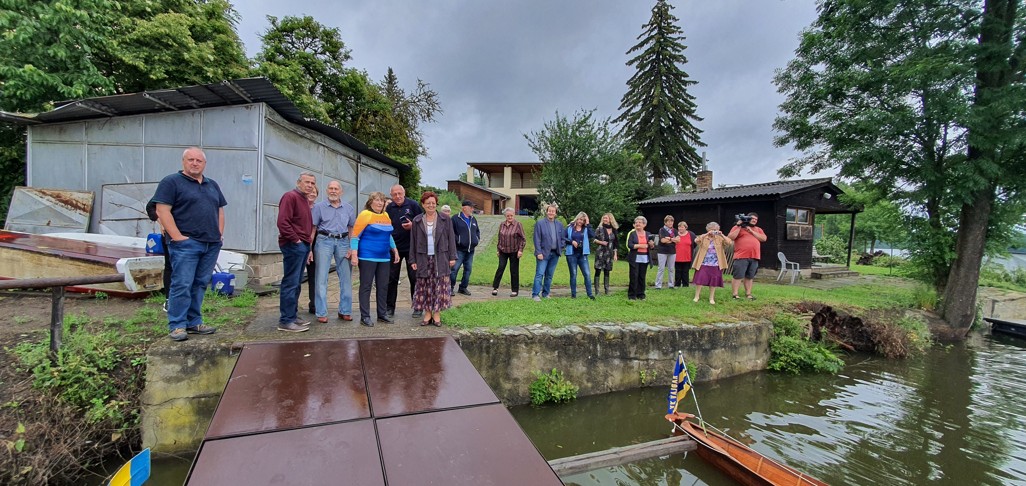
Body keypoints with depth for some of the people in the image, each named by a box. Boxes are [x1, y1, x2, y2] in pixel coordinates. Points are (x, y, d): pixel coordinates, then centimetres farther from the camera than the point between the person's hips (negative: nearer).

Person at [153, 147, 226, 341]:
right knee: (182, 285, -5)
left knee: (200, 284, 9)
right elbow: (162, 211, -8)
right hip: (186, 243, -6)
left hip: (212, 244, 6)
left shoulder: (212, 185, 19)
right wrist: (177, 236, -15)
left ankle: (194, 322, 17)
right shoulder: (171, 182, 0)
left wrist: (220, 233, 10)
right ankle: (177, 326, 3)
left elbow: (220, 210, 23)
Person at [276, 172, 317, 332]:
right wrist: (296, 240, -15)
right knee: (290, 283, -7)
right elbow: (282, 222, -19)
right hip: (293, 246, -9)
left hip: (303, 246, 9)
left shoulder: (305, 200, 20)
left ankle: (292, 316, 20)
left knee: (296, 284, 12)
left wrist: (309, 246, 19)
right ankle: (285, 321, -2)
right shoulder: (290, 196, -8)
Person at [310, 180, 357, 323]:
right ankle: (321, 313, 5)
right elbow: (313, 228, 3)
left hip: (343, 242, 2)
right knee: (321, 278, -2)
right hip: (324, 241, -2)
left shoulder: (349, 208, 10)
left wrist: (351, 248, 2)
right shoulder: (319, 207, 5)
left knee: (346, 278, 4)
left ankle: (345, 311, 14)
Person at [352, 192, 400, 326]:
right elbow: (355, 236, -10)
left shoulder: (386, 215, 12)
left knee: (383, 286, 10)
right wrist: (354, 255, -16)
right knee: (366, 286, 1)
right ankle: (365, 316, 8)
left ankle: (382, 314, 20)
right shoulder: (365, 215, -8)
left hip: (384, 257, 7)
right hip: (367, 257, -6)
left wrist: (395, 250, 18)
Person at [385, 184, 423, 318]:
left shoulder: (413, 205, -3)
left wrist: (413, 225, -18)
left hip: (411, 248, -2)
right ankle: (390, 307, 16)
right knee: (391, 278, 5)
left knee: (414, 278, 5)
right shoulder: (389, 208, 5)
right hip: (394, 248, 2)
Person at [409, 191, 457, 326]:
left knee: (440, 286, -1)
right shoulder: (417, 221, 7)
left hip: (440, 258, -1)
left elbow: (451, 238, 3)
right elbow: (413, 241, 7)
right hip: (423, 259, 1)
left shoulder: (445, 219, 4)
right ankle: (427, 313, 13)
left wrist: (452, 257, -3)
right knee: (425, 287, 4)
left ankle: (437, 314, 7)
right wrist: (413, 260, 3)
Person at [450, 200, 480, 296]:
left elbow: (477, 230, 28)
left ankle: (463, 287, 22)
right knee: (455, 268, -8)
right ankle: (451, 287, 5)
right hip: (459, 250, -7)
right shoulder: (456, 219, -7)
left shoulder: (473, 219, 15)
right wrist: (457, 240, -15)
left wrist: (477, 238, 12)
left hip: (470, 250, 7)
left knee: (468, 269, 10)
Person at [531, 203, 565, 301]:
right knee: (539, 274, -9)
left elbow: (563, 238, 17)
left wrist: (561, 247, 2)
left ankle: (545, 293, 20)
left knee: (549, 275, 11)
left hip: (555, 253, 5)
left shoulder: (560, 224, 11)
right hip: (544, 253, -5)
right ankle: (535, 294, -7)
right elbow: (537, 239, -7)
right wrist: (539, 252, -13)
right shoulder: (540, 223, -3)